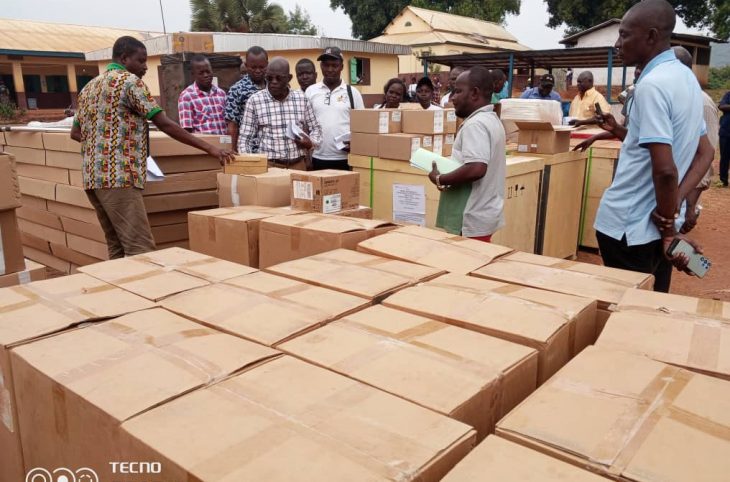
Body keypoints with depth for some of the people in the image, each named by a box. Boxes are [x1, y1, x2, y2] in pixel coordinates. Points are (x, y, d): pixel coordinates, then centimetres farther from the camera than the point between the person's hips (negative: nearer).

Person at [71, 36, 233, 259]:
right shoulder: (129, 81, -5)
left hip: (93, 177, 9)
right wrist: (209, 148, -9)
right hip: (118, 176, -9)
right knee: (140, 250, -11)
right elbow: (165, 125, -11)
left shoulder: (89, 87, 21)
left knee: (117, 248, 12)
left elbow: (75, 133, 24)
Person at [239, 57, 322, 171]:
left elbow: (315, 128, 15)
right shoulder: (255, 100, -1)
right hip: (269, 165, -2)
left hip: (298, 164, 2)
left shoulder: (301, 98, 6)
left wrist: (310, 142, -5)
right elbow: (245, 138, 1)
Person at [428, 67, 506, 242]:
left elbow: (476, 169, -29)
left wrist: (440, 179, -16)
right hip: (483, 214, 10)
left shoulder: (475, 124, -18)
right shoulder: (492, 119, 14)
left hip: (472, 220, -10)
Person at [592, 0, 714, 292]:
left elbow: (665, 169, -26)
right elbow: (705, 153, 16)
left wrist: (667, 228, -14)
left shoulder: (652, 84, -19)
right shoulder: (686, 77, 11)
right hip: (656, 223, 9)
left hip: (628, 225, -9)